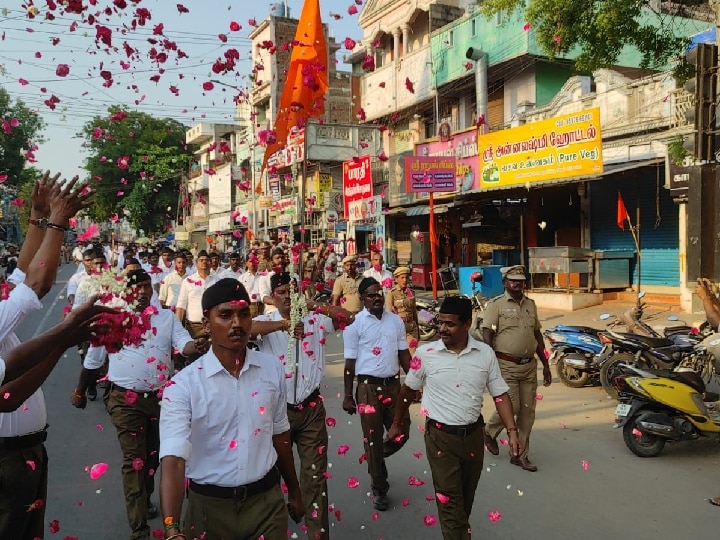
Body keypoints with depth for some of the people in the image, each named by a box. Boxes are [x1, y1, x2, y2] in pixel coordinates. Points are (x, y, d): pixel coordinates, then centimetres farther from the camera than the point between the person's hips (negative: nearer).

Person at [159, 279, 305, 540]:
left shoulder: (273, 369, -4)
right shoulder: (183, 386, -15)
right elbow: (173, 459, -24)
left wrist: (294, 491, 16)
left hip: (267, 501, 2)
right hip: (209, 506, -2)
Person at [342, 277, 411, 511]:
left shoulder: (396, 321, 6)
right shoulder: (355, 324, -6)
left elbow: (404, 354, 11)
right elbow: (350, 362, -4)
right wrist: (348, 396, -4)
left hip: (393, 384, 4)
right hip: (368, 387, -4)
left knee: (401, 432, 8)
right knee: (373, 437, 4)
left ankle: (377, 460, 39)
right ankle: (379, 489, 21)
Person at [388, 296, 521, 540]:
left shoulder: (485, 354, -6)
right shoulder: (426, 353, -10)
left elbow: (500, 395, -1)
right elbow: (408, 389, 4)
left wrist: (512, 431, -11)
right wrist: (396, 424, 12)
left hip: (473, 434, 3)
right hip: (440, 436, -2)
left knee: (466, 498, 20)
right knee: (449, 501, -2)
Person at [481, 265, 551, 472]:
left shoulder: (530, 304, 12)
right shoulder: (496, 304, -7)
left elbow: (537, 335, 18)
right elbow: (487, 335, -11)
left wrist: (546, 365, 17)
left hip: (529, 366, 6)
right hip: (506, 365, -6)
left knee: (527, 411, 8)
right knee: (511, 406, -8)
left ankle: (520, 454, 20)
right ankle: (490, 432, 22)